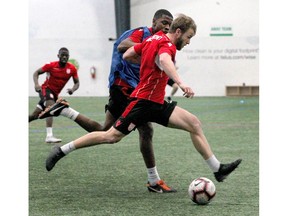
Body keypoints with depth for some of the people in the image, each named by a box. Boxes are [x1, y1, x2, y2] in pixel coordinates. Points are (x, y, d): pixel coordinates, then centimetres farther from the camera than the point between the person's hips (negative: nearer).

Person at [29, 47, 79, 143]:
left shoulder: (72, 68, -7)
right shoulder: (51, 65, -15)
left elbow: (77, 83, 1)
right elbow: (36, 73, -7)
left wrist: (72, 89, -21)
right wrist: (36, 84, -25)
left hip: (55, 93, 5)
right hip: (46, 89, -5)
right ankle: (49, 136, -36)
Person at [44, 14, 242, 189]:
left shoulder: (154, 38, 10)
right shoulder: (167, 45, -17)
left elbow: (127, 55, 16)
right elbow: (164, 60, -43)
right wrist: (181, 83, -57)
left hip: (156, 104, 9)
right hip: (144, 101, -9)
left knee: (194, 124, -2)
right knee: (112, 136, -4)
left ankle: (217, 169, -3)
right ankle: (62, 150, 9)